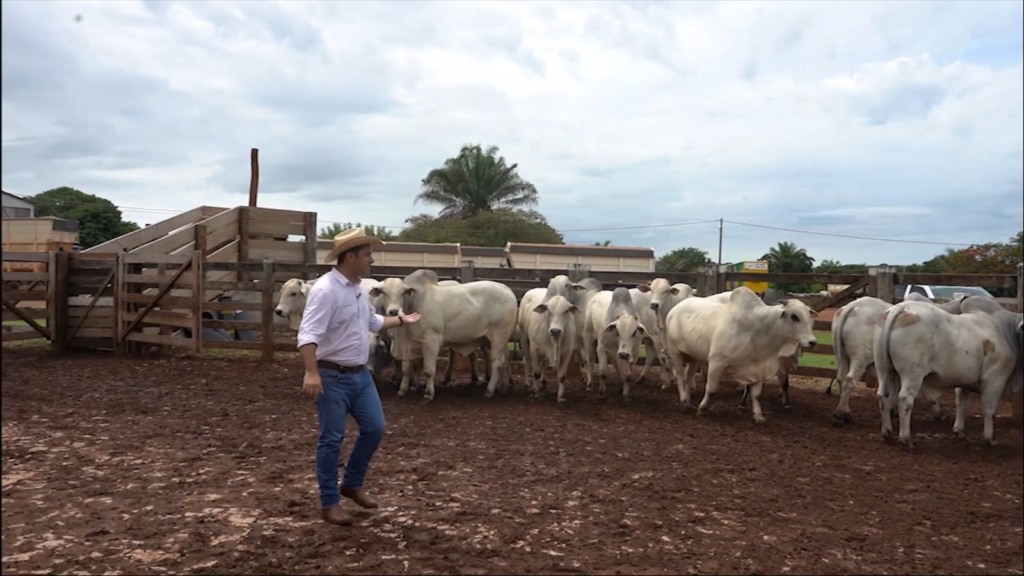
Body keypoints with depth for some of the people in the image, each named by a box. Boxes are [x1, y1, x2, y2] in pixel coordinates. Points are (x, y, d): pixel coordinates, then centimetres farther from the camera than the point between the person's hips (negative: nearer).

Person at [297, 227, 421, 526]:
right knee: (332, 439, 1)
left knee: (374, 429, 12)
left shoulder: (358, 289, 10)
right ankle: (329, 503, 15)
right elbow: (308, 334, -28)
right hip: (332, 377, -9)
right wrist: (311, 372, -38)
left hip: (360, 374, 9)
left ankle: (352, 485, 30)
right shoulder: (326, 290, -19)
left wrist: (400, 320, 32)